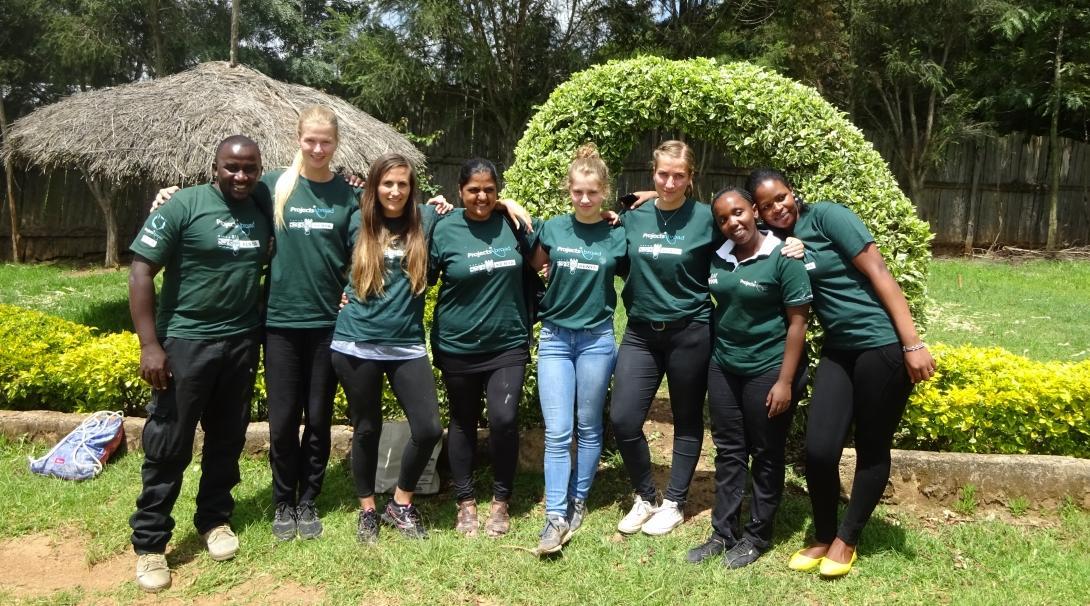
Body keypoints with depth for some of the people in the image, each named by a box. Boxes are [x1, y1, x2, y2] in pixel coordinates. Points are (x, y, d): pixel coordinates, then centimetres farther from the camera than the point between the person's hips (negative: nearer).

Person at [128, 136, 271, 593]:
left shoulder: (263, 213, 5)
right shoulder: (184, 206, -10)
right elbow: (141, 271, -12)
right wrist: (150, 345, -16)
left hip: (242, 343, 5)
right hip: (185, 341, -4)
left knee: (227, 439, 14)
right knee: (168, 445, 2)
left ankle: (215, 519, 32)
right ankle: (149, 543, 15)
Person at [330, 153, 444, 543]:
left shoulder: (425, 221, 3)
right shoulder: (358, 223, 3)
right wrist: (344, 295, 6)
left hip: (407, 345, 1)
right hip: (356, 344, -1)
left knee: (429, 428, -4)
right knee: (366, 429, 10)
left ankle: (401, 504, 19)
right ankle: (367, 509, 28)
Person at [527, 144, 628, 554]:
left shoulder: (617, 236, -2)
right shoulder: (553, 228, 0)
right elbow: (531, 267, 14)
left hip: (596, 339, 0)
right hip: (554, 337, 1)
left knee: (588, 428, 10)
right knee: (557, 432, -4)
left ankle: (578, 502, 27)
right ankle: (556, 517, 1)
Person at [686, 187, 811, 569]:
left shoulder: (783, 258, -13)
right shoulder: (717, 258, 2)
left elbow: (797, 322, -13)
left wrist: (785, 381, -16)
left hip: (768, 370, -5)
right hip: (723, 367, 5)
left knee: (766, 455, 9)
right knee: (728, 451, 12)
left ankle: (757, 536, 23)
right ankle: (723, 533, 22)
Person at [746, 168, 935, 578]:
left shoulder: (827, 216, -10)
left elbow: (878, 273, -13)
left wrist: (912, 343, -17)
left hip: (883, 345, -5)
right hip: (838, 350, 5)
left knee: (872, 448, 7)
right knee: (818, 449, -3)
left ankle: (846, 541, 24)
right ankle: (823, 537, 20)